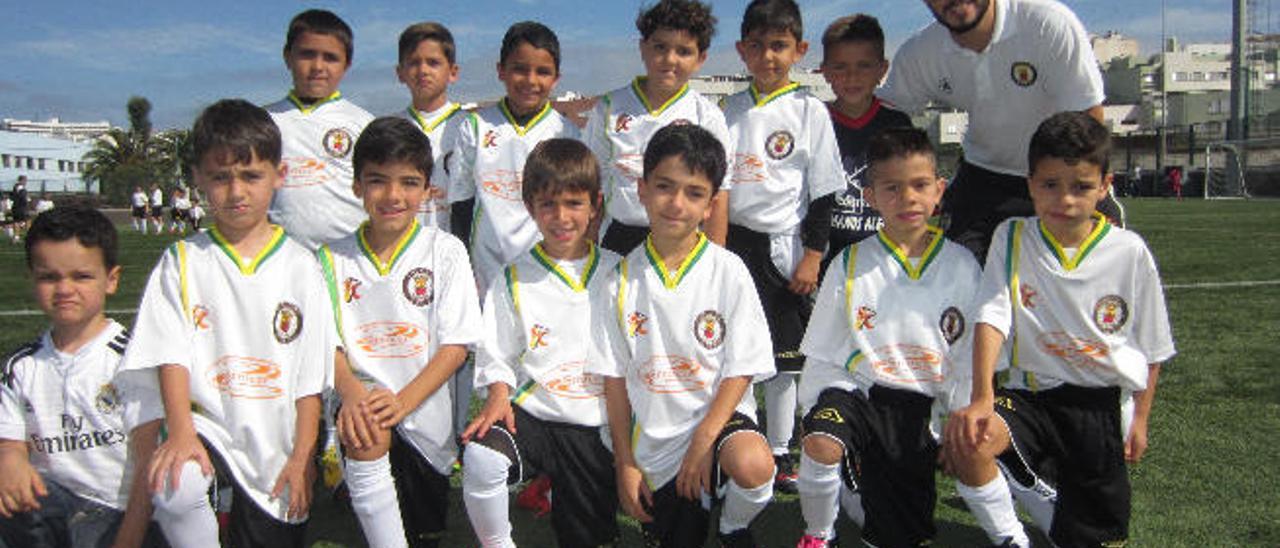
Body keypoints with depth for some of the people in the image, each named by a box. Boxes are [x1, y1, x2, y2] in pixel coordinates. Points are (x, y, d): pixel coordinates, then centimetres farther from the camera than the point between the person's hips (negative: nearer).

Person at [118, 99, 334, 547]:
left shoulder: (300, 266, 2)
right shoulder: (182, 262, 2)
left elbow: (311, 376, 1)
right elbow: (172, 355, -7)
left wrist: (302, 458, -3)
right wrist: (181, 432, -22)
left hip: (276, 442, 2)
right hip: (207, 423, -1)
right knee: (174, 488, -31)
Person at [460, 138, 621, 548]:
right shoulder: (514, 280, 2)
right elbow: (497, 357, 5)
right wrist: (498, 398, -15)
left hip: (598, 424, 1)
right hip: (532, 411, -1)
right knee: (481, 458, -30)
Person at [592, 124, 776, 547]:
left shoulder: (728, 271, -7)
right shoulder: (621, 279, -2)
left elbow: (741, 369, -7)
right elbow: (615, 377, 3)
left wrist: (702, 441, -17)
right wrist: (624, 462, 0)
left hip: (719, 414, -2)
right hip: (653, 442, 3)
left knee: (753, 465, -33)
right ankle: (695, 504, 37)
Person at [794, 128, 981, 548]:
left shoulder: (962, 266, 2)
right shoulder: (850, 265, -1)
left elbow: (969, 362, 6)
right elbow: (822, 356, 1)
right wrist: (817, 416, -9)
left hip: (919, 408, 2)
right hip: (854, 390, -1)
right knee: (822, 445, -35)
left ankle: (861, 499, 34)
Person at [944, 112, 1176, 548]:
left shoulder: (1129, 252, -4)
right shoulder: (1012, 238, -4)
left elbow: (1151, 347, 8)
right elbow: (991, 317, -16)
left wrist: (1139, 418, 9)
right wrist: (982, 399, -29)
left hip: (1104, 402, 1)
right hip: (1033, 393, 0)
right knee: (967, 439, -31)